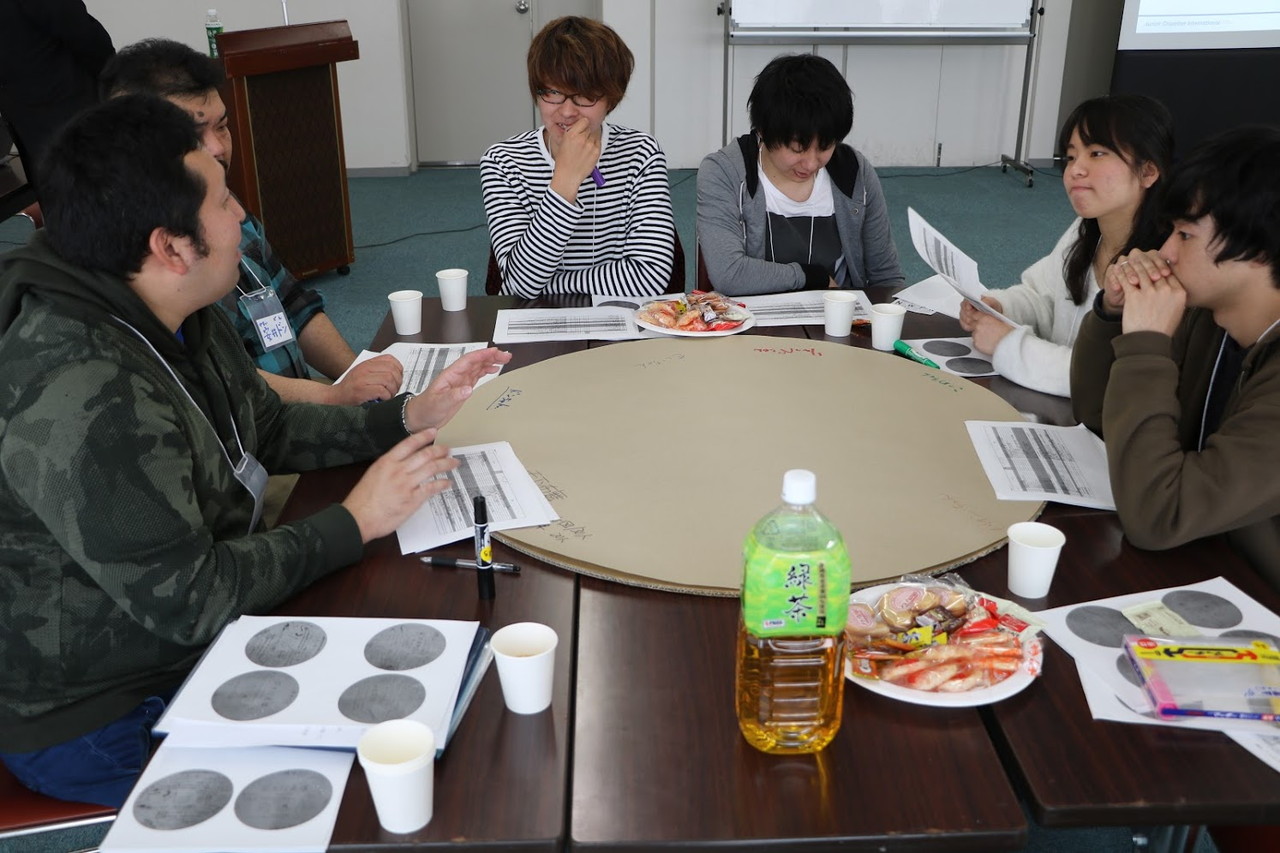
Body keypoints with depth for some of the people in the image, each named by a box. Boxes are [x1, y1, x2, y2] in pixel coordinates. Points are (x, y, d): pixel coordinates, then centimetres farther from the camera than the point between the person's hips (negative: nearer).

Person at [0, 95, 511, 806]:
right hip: (100, 718, -8)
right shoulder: (85, 399, -33)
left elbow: (268, 429, 12)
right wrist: (354, 523, -21)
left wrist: (408, 417, 1)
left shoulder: (182, 320, -2)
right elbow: (186, 600, -29)